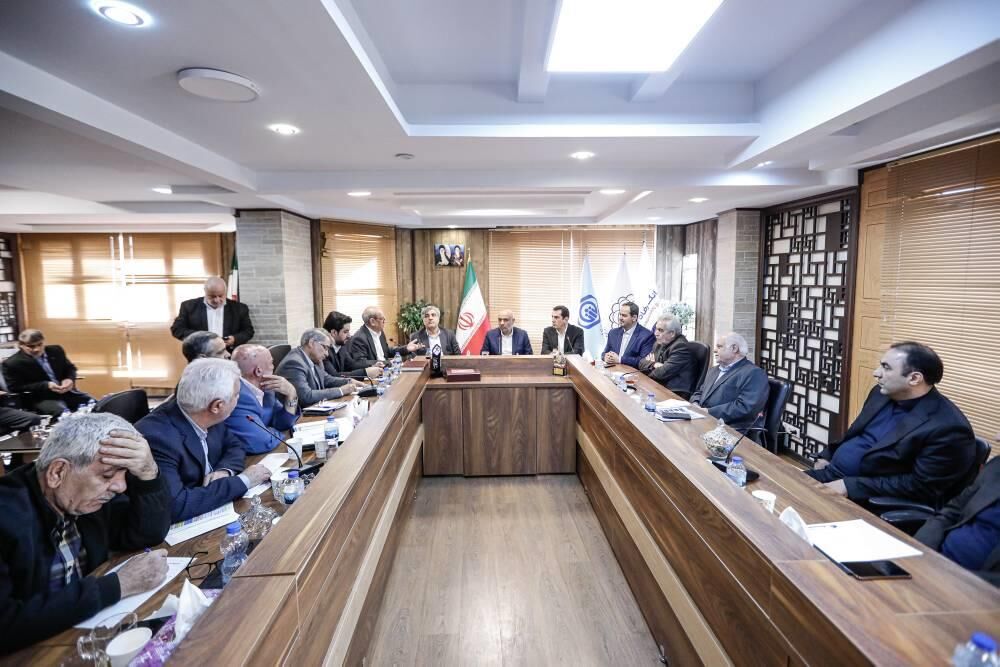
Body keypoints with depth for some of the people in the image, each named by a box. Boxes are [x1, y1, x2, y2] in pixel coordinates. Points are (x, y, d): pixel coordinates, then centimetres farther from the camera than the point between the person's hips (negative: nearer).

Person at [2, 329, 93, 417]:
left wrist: (70, 379, -6)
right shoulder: (12, 363, -6)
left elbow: (70, 368, 19)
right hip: (40, 399, -5)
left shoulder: (55, 351, 7)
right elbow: (15, 388, -7)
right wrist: (46, 386, -20)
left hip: (67, 392, 5)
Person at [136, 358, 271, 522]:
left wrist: (225, 470, -12)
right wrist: (242, 480, -24)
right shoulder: (156, 436, -27)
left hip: (214, 511, 6)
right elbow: (175, 505, -33)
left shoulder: (207, 417, -7)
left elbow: (234, 445, 9)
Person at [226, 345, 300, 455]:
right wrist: (278, 433, -8)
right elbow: (262, 443, -29)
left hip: (264, 457, 7)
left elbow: (282, 424, 8)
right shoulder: (238, 396, -25)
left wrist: (291, 394, -8)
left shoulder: (262, 387, 0)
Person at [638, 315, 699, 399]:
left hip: (676, 394, -7)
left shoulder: (681, 346, -15)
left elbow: (664, 373, -22)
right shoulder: (659, 344, 11)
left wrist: (648, 372, -3)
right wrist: (653, 364, -12)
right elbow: (642, 363, 9)